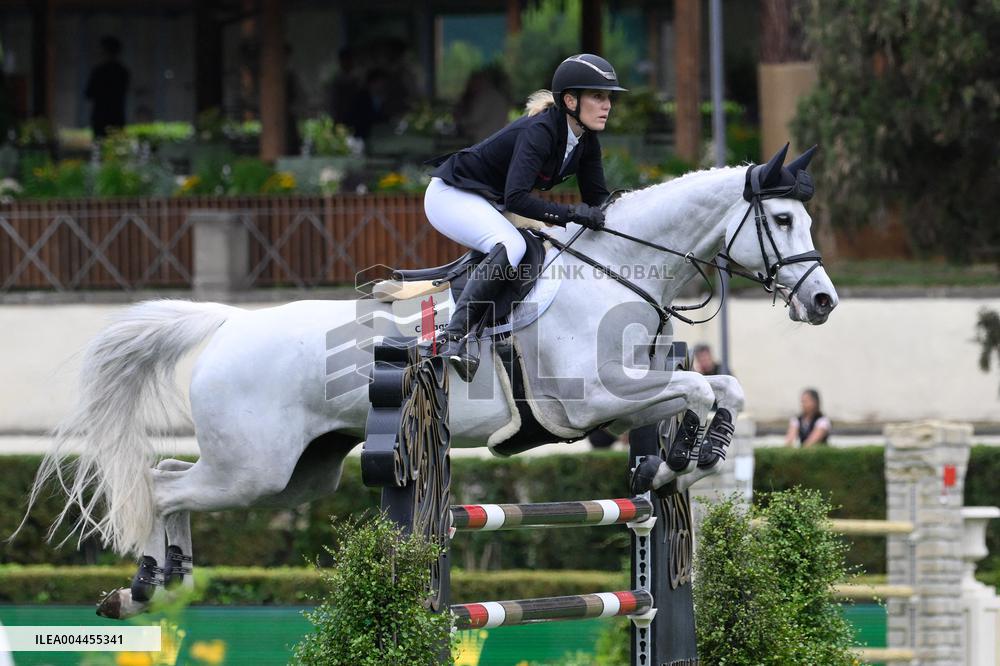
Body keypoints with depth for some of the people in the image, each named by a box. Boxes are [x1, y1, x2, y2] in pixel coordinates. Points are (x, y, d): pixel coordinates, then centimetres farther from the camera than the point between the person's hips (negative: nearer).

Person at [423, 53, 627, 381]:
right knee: (511, 245, -34)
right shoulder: (539, 132, -29)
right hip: (451, 195, -10)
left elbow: (597, 198, 3)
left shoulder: (585, 140, -3)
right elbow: (516, 198, -39)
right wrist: (571, 213, -42)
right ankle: (455, 336, -41)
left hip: (489, 204, 10)